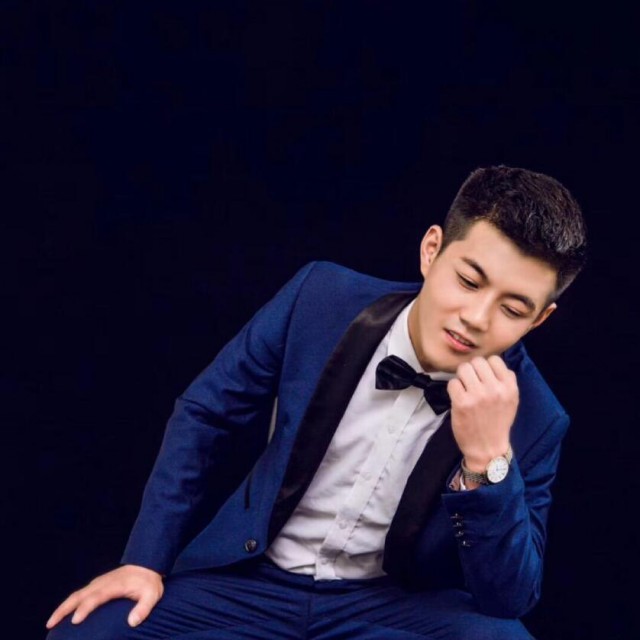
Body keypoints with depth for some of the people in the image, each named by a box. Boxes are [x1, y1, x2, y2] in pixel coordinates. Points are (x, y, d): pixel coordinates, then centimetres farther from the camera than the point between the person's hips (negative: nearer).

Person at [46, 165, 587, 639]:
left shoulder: (534, 417, -13)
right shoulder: (320, 299, -12)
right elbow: (205, 415, 1)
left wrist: (487, 457, -29)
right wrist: (146, 560, -4)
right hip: (247, 577, 1)